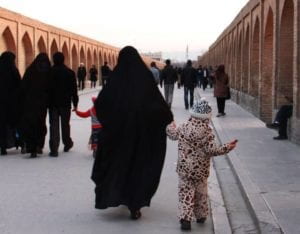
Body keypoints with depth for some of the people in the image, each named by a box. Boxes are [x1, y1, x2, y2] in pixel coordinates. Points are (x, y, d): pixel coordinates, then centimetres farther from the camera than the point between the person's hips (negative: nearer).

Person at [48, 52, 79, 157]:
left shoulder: (49, 72, -4)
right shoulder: (70, 72, -1)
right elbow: (74, 89, 1)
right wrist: (75, 103, 7)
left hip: (53, 103, -1)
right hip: (65, 103, 1)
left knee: (54, 125, -2)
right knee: (65, 124, 17)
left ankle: (54, 149, -10)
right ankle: (67, 143, 33)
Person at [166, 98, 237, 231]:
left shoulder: (184, 127, -4)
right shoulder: (207, 131, -14)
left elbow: (173, 135, 13)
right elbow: (211, 149, -18)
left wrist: (170, 126, 34)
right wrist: (227, 148, -10)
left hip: (184, 168, 1)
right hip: (200, 169, -1)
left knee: (185, 192, 5)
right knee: (201, 192, 16)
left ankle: (185, 217, -7)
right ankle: (201, 216, 29)